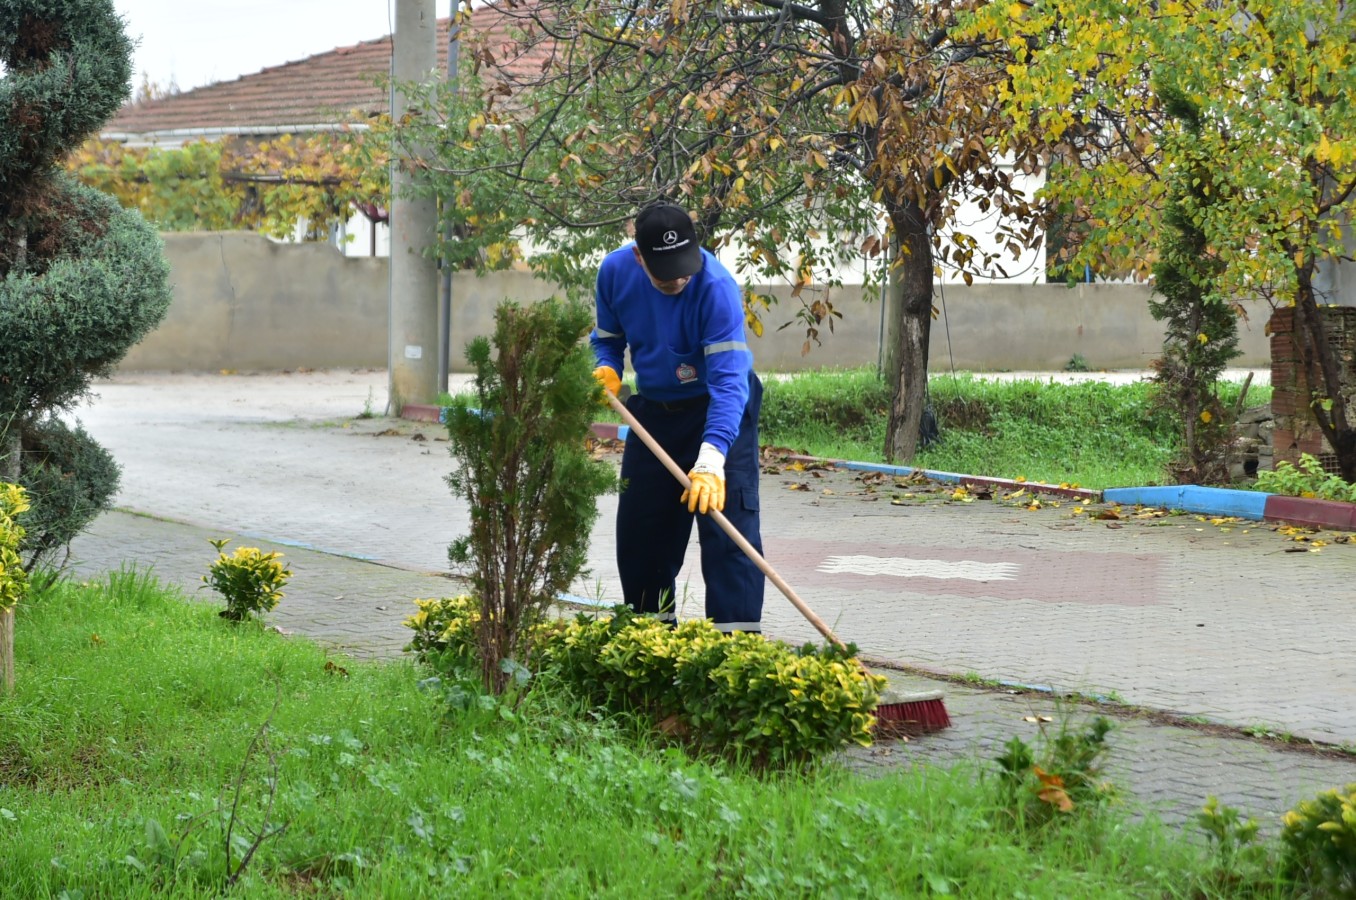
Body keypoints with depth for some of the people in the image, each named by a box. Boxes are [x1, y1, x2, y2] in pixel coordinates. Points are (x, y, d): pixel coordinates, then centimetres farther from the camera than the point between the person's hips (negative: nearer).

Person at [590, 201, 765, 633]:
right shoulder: (615, 272, -15)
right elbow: (607, 338, 5)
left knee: (728, 523, -14)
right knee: (639, 527, 9)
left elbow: (728, 378, -39)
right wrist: (607, 369, -19)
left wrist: (711, 458, -49)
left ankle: (738, 633, -12)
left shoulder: (716, 287, -32)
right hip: (654, 411, 5)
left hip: (719, 409, -5)